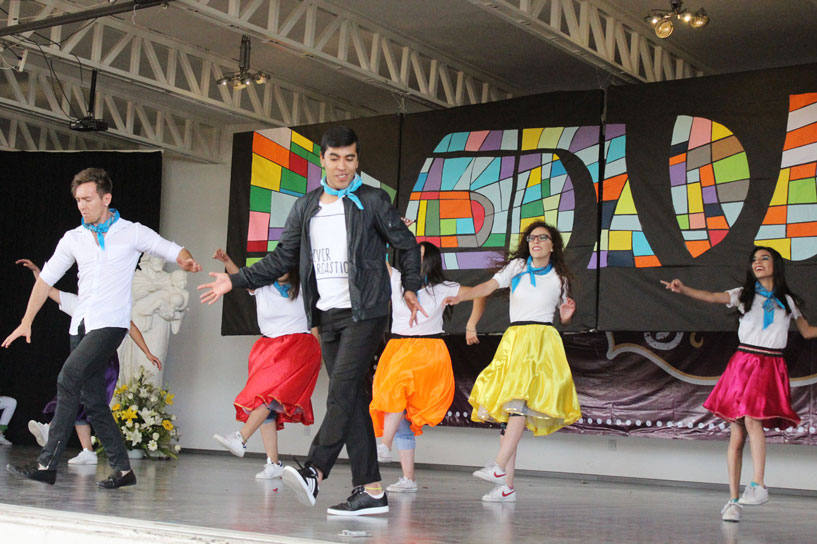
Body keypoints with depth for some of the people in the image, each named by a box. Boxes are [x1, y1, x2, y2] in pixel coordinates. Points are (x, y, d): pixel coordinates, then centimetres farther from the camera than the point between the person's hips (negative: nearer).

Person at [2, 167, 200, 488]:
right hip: (81, 326, 6)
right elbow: (46, 279, 17)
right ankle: (122, 470, 11)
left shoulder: (132, 233, 3)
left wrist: (187, 262, -20)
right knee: (92, 399, 3)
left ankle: (47, 464, -22)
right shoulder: (73, 239, 14)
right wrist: (26, 322, 12)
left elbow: (173, 250, 4)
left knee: (69, 378, -22)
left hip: (111, 323, -6)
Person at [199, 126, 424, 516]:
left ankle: (313, 473, -29)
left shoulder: (372, 201, 1)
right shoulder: (305, 208, 13)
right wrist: (236, 281, 9)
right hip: (327, 315, 5)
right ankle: (371, 489, 3)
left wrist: (411, 287, -1)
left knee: (341, 391, -19)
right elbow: (283, 257, 15)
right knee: (352, 399, 3)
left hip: (364, 312, -5)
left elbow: (407, 245, 8)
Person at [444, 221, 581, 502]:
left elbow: (563, 317, 22)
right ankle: (507, 485, 0)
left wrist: (567, 315, -1)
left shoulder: (560, 278, 12)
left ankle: (499, 467, -29)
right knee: (506, 408, -2)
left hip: (543, 340, -2)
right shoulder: (517, 266, 11)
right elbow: (489, 286, -3)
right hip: (514, 339, 2)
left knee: (521, 401, -23)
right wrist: (461, 296, -19)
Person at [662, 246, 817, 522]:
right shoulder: (743, 294, 7)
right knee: (737, 434, -1)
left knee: (752, 420, -25)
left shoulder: (789, 301, 13)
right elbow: (712, 297, -10)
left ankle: (759, 486, -22)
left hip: (771, 368, 0)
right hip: (743, 364, 0)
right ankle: (734, 500, 4)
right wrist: (683, 289, -27)